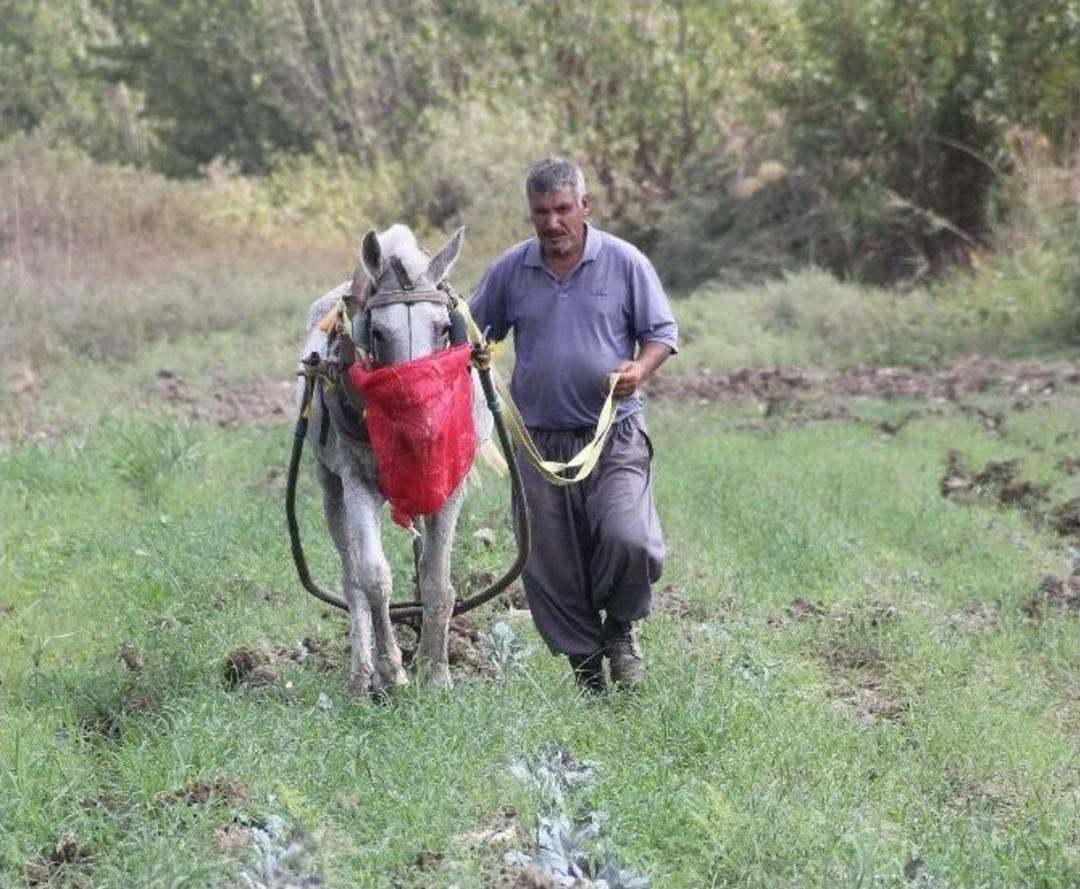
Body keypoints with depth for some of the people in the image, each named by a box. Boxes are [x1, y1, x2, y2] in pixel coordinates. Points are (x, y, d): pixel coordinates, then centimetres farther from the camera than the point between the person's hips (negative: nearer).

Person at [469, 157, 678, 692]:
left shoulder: (625, 263, 0)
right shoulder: (510, 271, 6)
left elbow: (662, 333, 5)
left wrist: (639, 369, -15)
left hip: (614, 433, -3)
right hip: (540, 439, 3)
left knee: (628, 539, -23)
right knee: (551, 569, 3)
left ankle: (620, 629, 7)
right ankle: (587, 673, 18)